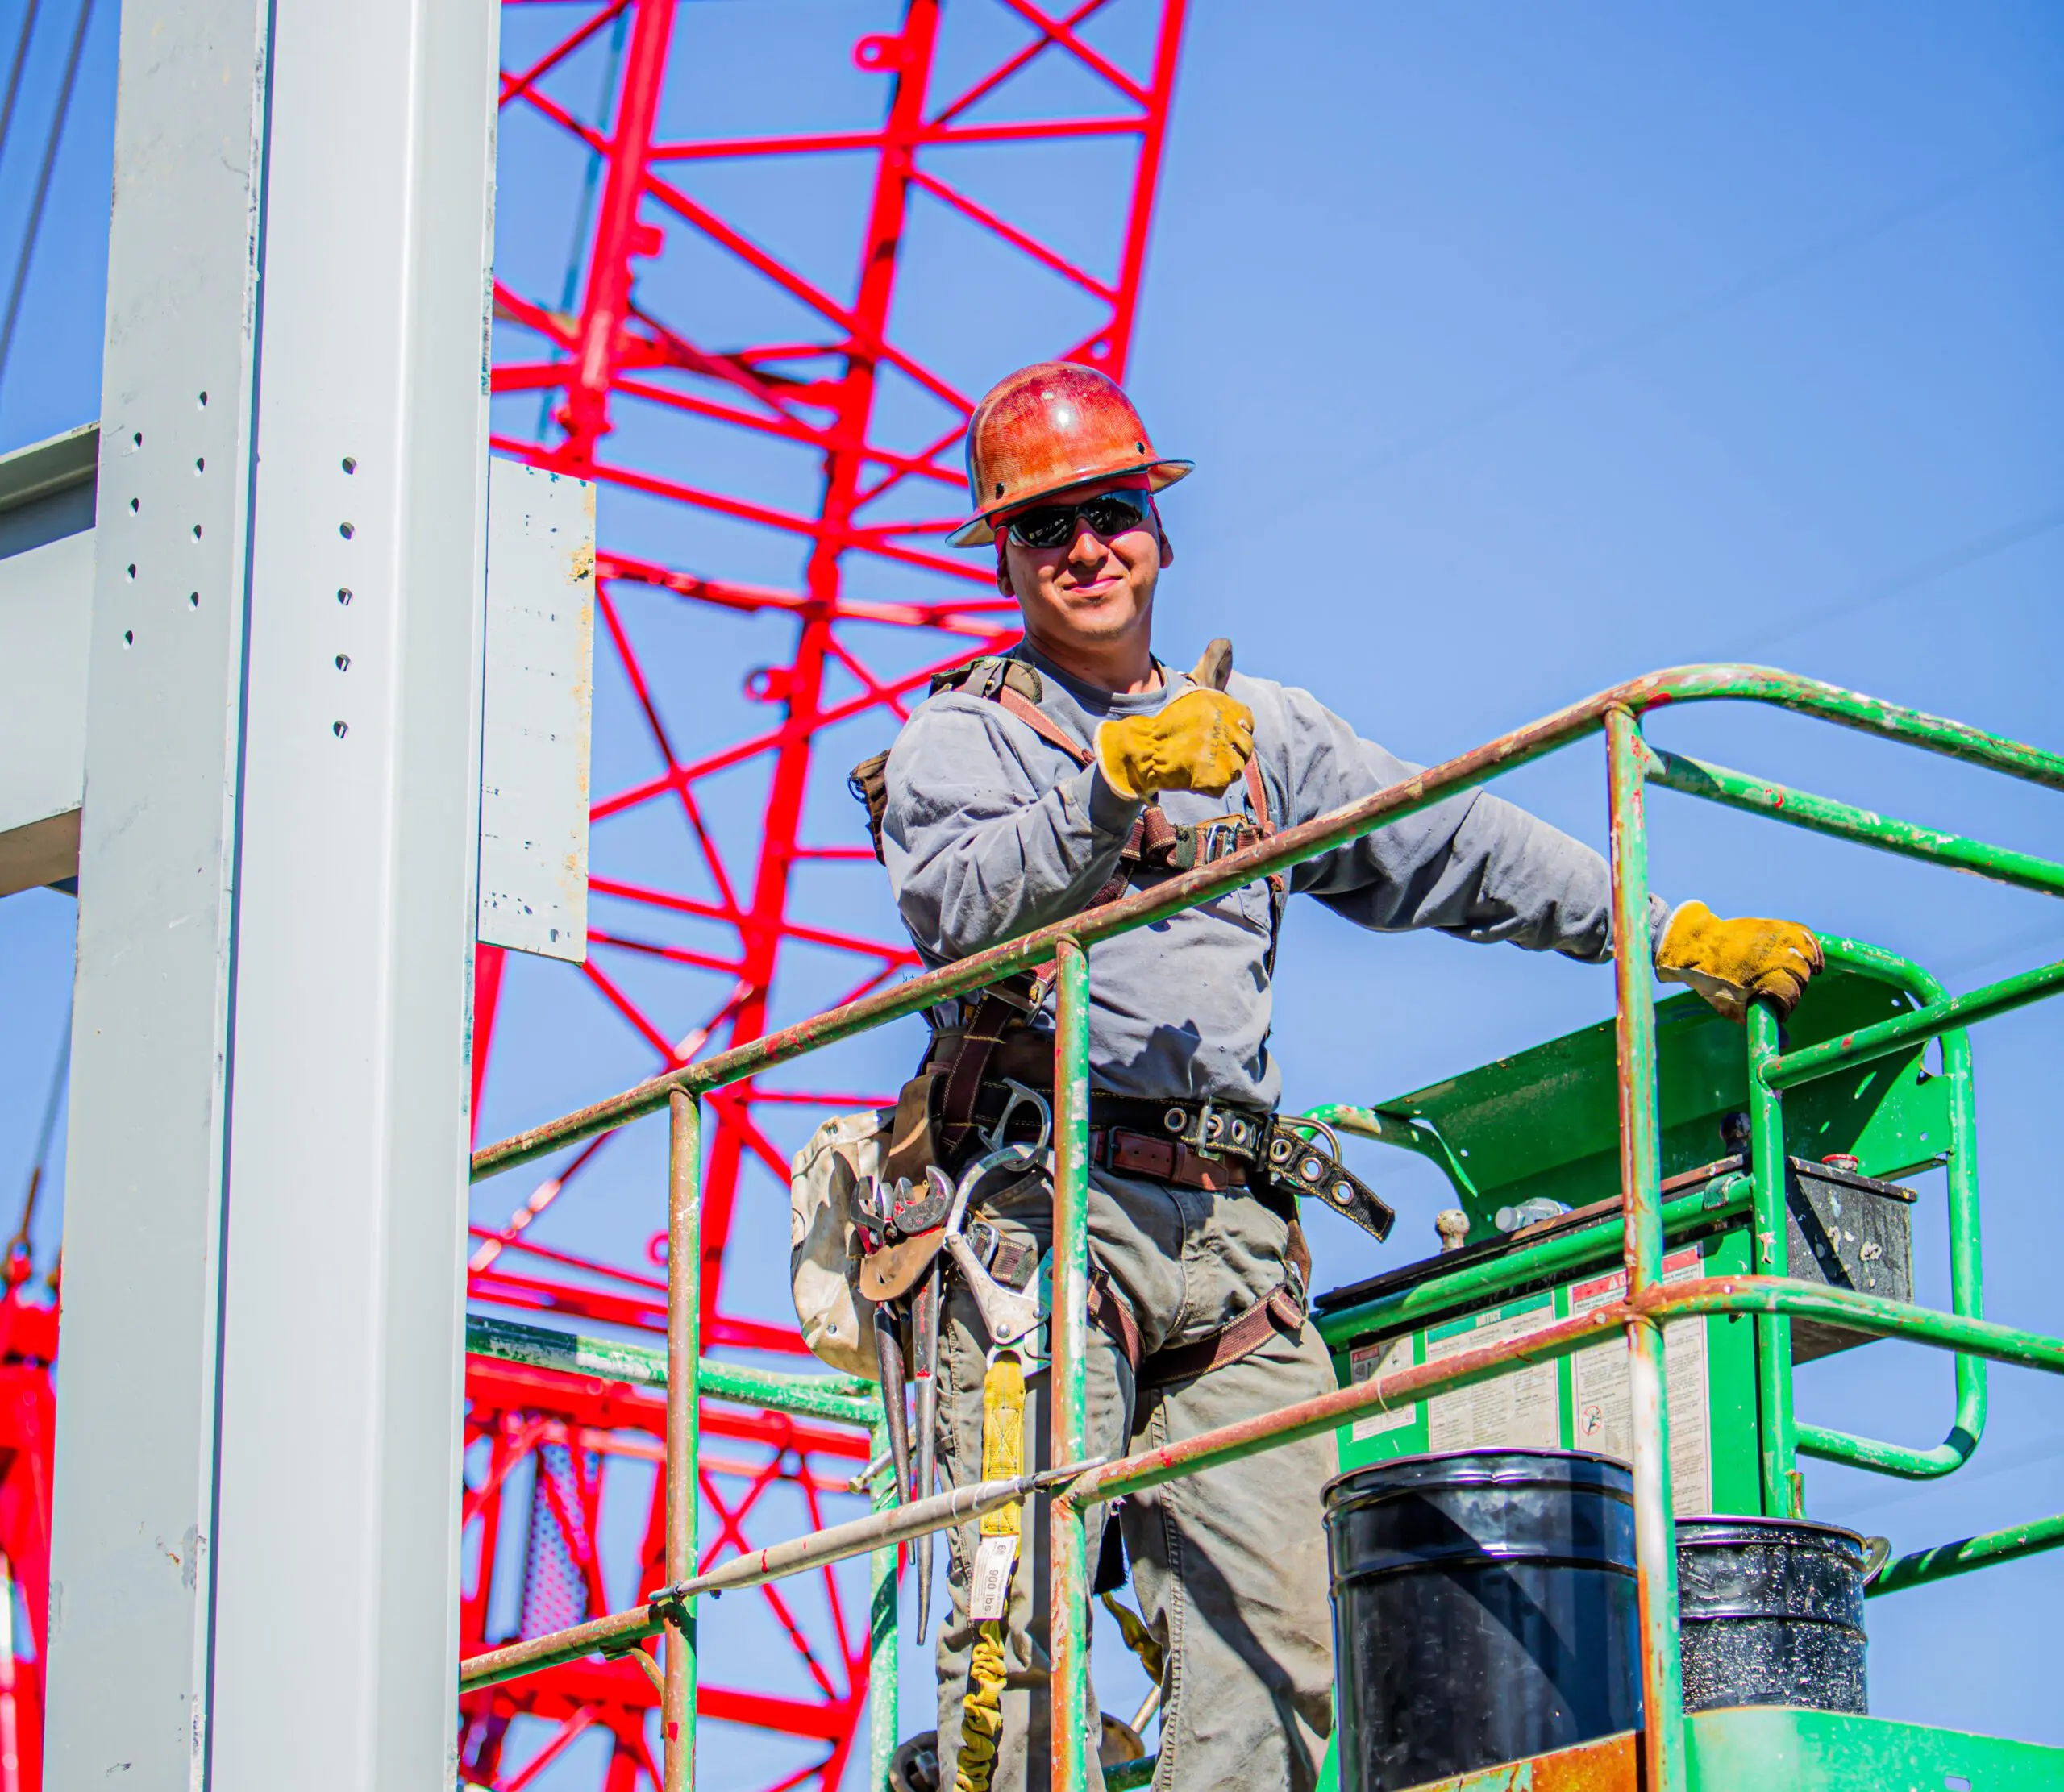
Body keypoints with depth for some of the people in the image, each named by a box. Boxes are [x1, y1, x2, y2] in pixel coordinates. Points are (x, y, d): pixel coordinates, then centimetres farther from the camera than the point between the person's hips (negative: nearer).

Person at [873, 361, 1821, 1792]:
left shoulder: (1262, 733, 26)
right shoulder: (963, 736, 12)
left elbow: (1452, 849, 21)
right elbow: (963, 909, -8)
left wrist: (1672, 933, 13)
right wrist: (1113, 786, -24)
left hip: (1230, 1232, 4)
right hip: (1041, 1203, -4)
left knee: (1269, 1641, -9)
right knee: (1023, 1607, -17)